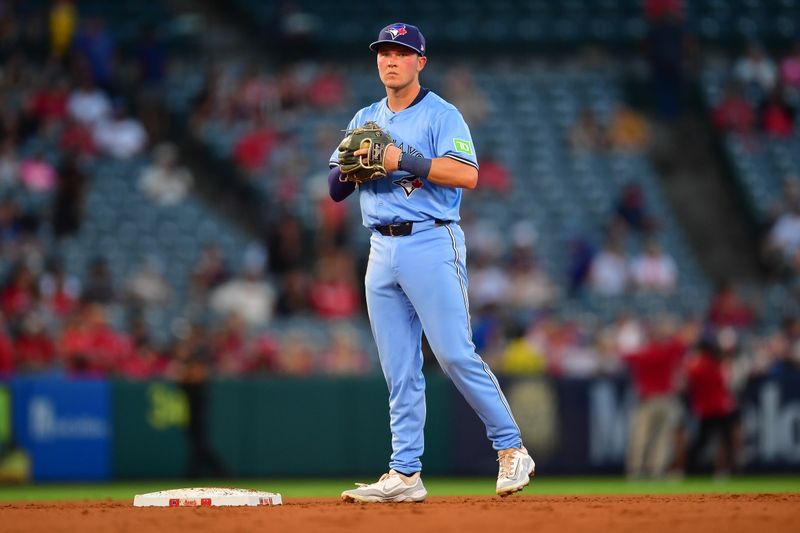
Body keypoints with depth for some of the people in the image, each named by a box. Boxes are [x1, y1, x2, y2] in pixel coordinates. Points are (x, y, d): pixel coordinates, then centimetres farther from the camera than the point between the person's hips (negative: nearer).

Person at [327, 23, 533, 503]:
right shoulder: (365, 121, 17)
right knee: (400, 370, 4)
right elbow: (335, 189, 16)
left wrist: (402, 159, -19)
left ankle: (512, 450, -2)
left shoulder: (441, 115, -2)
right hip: (383, 252, 6)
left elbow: (468, 175, -17)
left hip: (431, 245, -6)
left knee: (456, 354, -12)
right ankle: (405, 474, 4)